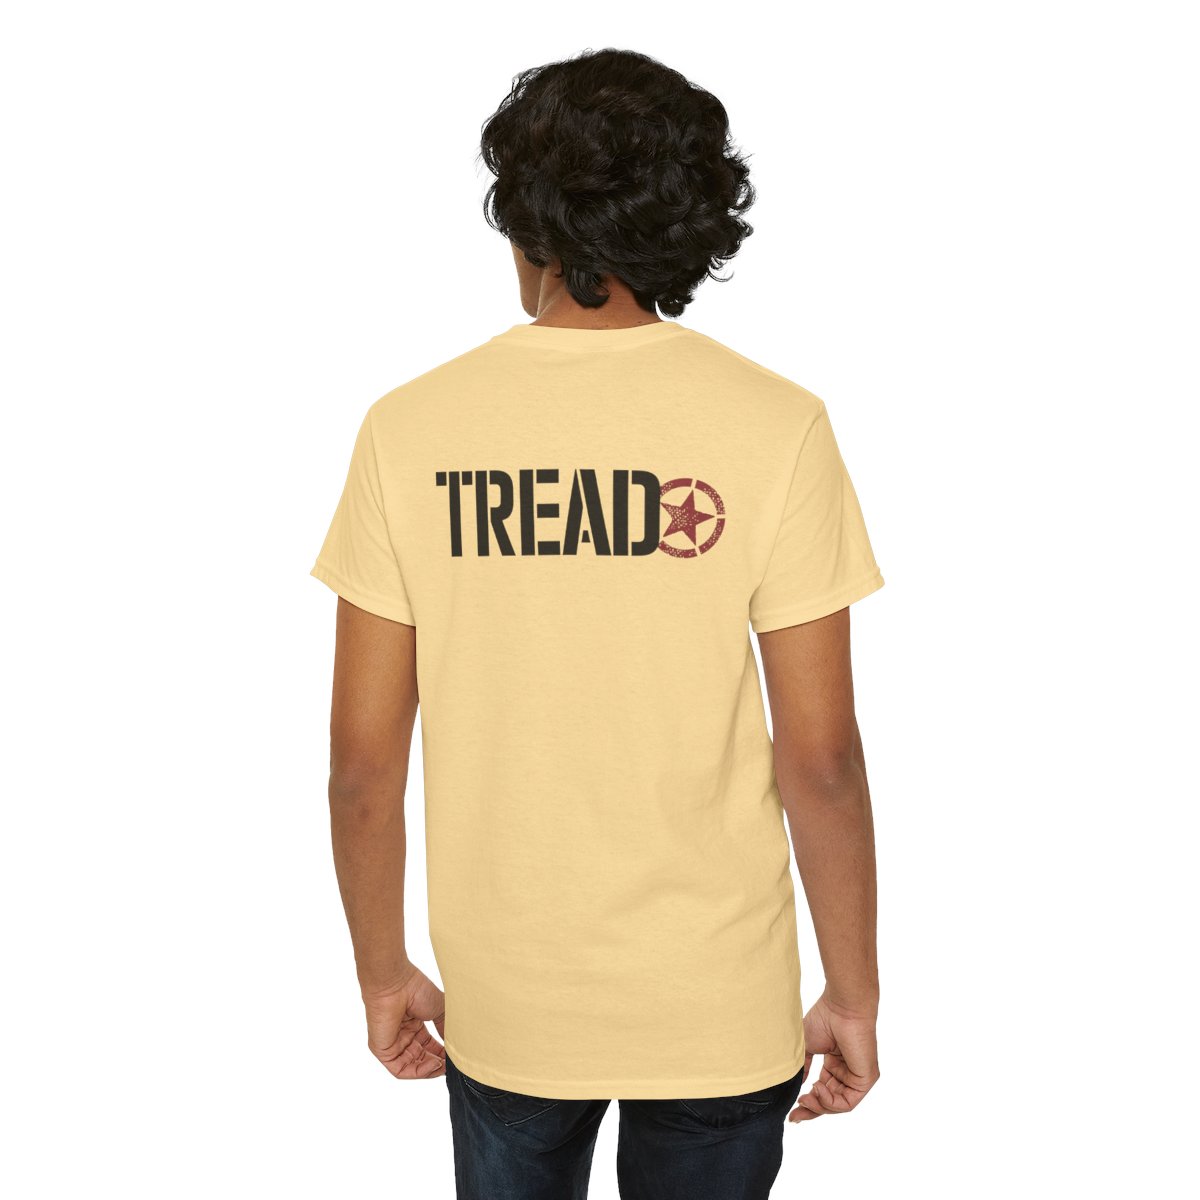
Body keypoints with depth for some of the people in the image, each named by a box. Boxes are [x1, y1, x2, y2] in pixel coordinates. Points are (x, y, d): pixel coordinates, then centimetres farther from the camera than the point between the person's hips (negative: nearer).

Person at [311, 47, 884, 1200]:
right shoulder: (775, 424, -14)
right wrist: (853, 993, 1)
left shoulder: (409, 428, -10)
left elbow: (363, 759, -7)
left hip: (504, 1005, 1)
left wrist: (383, 970, 7)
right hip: (721, 1009, -1)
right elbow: (820, 757, -12)